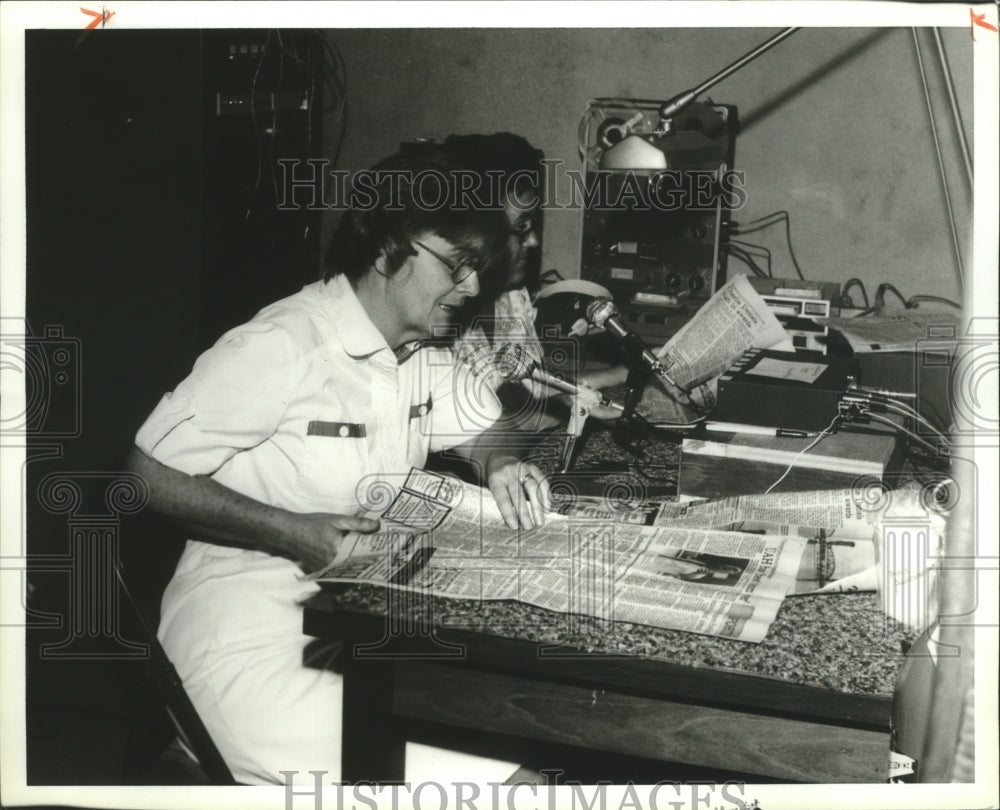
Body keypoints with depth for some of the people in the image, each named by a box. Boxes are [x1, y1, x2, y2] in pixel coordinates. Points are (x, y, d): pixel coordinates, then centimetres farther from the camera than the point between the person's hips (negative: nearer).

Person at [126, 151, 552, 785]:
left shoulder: (424, 356, 7)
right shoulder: (283, 346, -18)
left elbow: (485, 425, 23)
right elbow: (150, 474, -16)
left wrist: (502, 464, 0)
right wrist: (288, 531, -23)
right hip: (252, 605, -7)